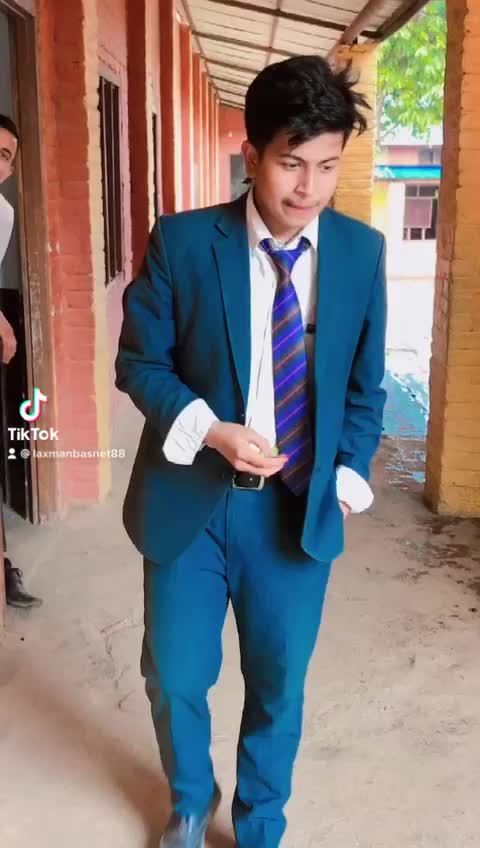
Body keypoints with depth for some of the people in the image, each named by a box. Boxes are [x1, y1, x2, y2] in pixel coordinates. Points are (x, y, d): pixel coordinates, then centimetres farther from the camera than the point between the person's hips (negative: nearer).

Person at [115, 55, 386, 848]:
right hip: (190, 498, -1)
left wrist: (349, 470, 0)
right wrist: (209, 429, -19)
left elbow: (365, 381, 8)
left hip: (300, 507, 1)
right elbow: (139, 361, -4)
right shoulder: (181, 242, -10)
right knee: (174, 678, 13)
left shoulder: (361, 251, -3)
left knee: (279, 687, 14)